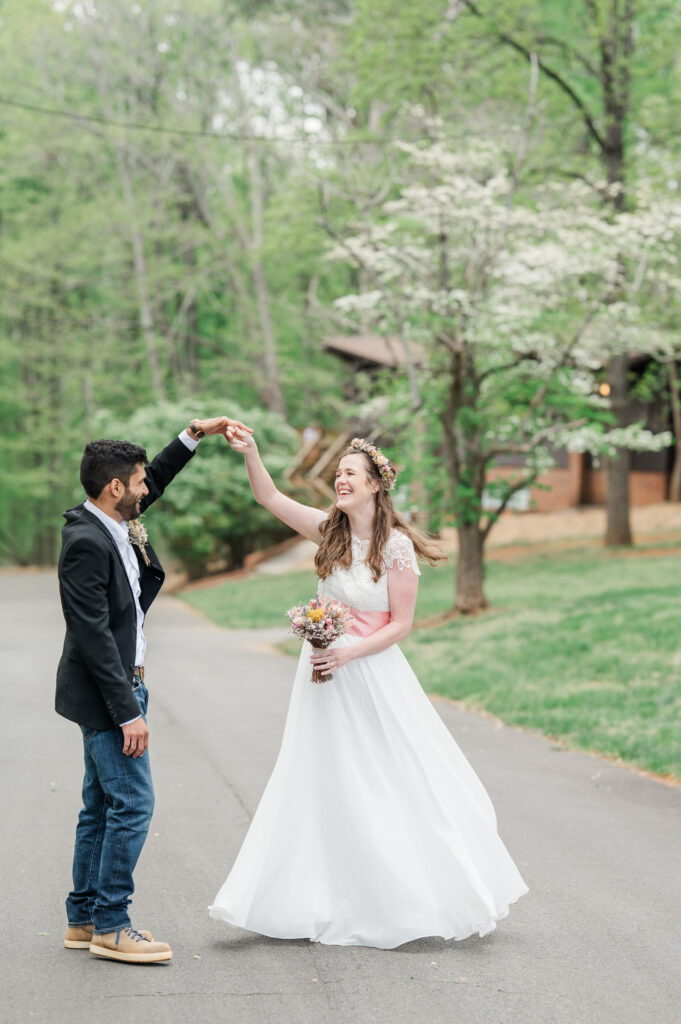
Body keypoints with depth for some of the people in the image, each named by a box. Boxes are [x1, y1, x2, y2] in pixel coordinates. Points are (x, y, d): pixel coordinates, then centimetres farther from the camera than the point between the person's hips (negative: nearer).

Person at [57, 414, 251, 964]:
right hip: (105, 693, -10)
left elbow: (154, 481, 27)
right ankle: (110, 925, 0)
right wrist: (128, 712, -24)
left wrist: (195, 433, 20)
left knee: (103, 805, 14)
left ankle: (85, 918, 22)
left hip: (120, 687, 10)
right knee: (133, 802, -7)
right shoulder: (87, 543, -22)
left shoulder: (111, 523, 6)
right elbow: (94, 636, -24)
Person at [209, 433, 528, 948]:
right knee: (326, 785, 8)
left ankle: (413, 897, 16)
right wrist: (251, 454, -17)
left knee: (391, 785, 2)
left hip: (371, 670, -5)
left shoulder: (397, 547, -13)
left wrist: (349, 652, -21)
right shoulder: (330, 530, 2)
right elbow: (270, 497, -1)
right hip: (326, 674, 5)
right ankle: (336, 904, 16)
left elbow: (401, 624, -11)